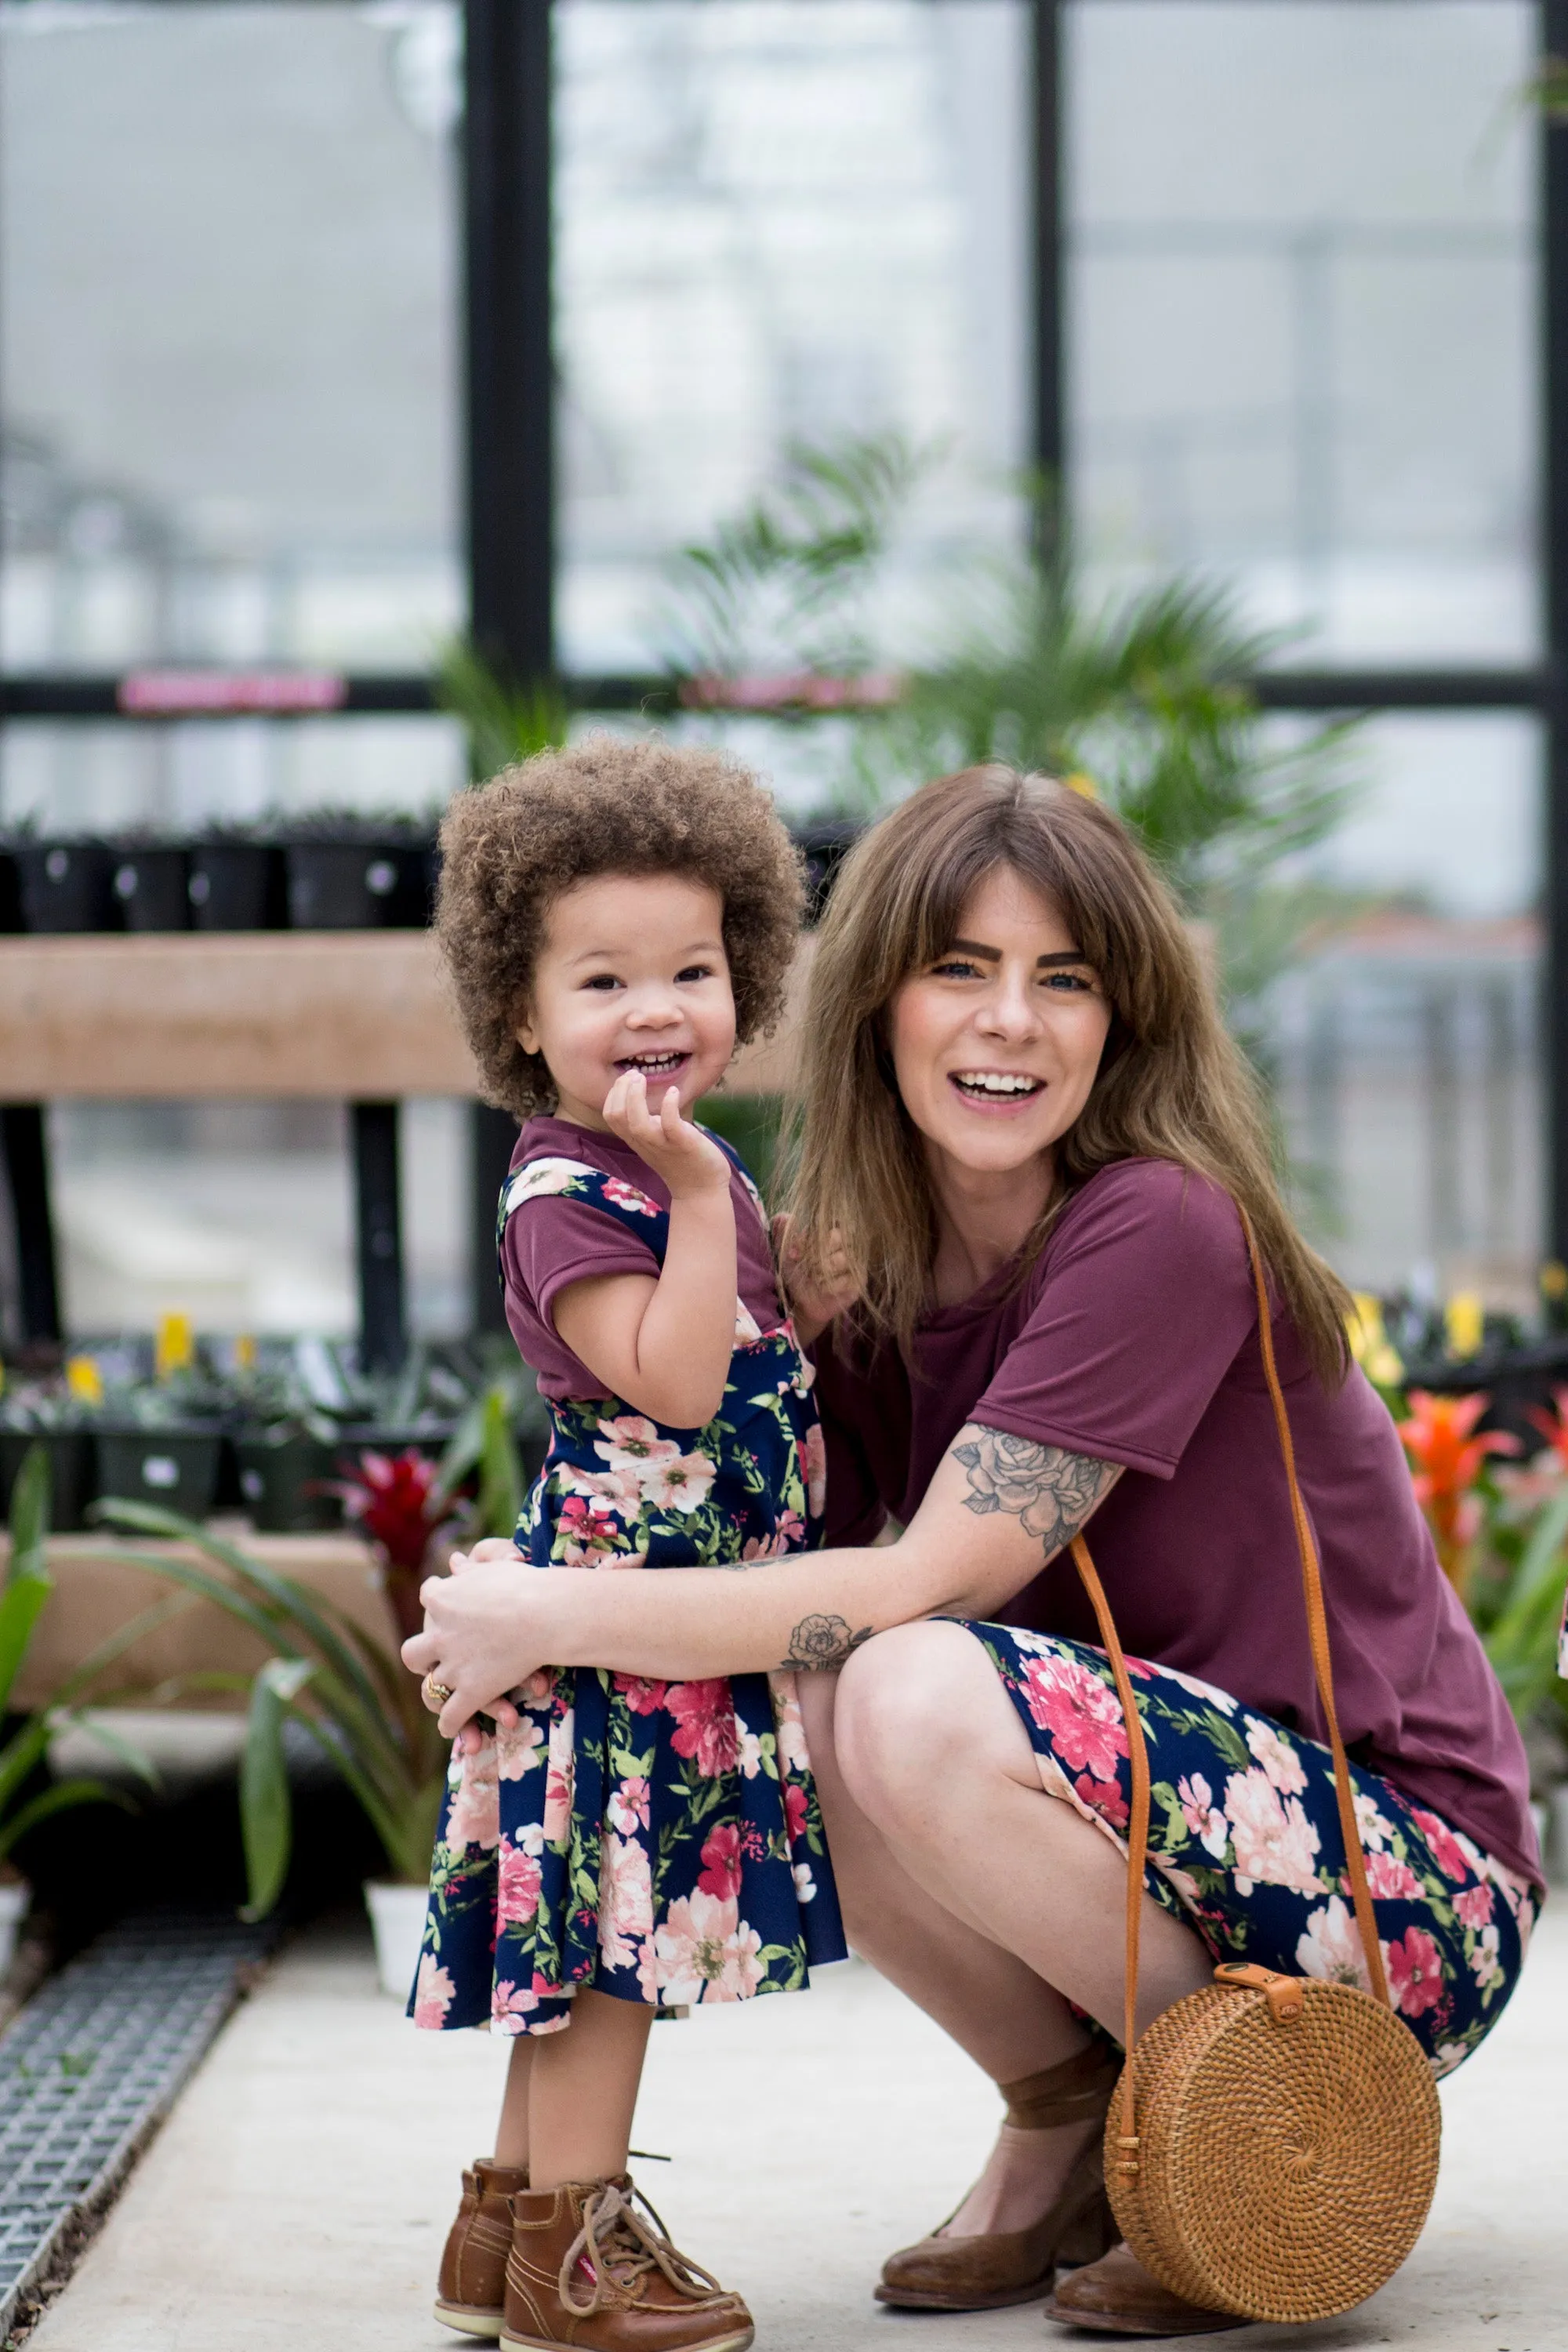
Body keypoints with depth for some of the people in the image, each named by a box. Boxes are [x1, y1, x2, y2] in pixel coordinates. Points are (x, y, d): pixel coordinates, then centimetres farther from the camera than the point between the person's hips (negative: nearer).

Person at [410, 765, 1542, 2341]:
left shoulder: (1163, 1231, -19)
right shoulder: (880, 1282, 4)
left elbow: (930, 1583, -23)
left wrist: (554, 1618, -18)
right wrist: (527, 1598, -15)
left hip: (1409, 1895, -7)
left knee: (911, 1704, -30)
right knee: (748, 1709, -13)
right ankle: (1070, 2127, 4)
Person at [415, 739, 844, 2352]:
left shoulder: (695, 1172, 13)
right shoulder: (567, 1192, -16)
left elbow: (758, 1359, 25)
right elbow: (672, 1382, -26)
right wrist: (692, 1190, -27)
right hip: (619, 1599, -9)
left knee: (593, 1931, 14)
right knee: (615, 1913, -5)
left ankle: (507, 2221, 23)